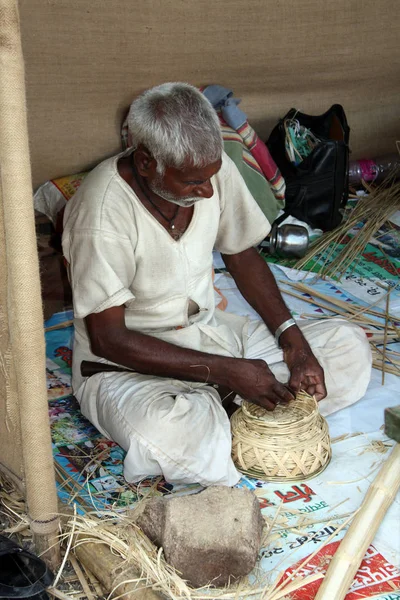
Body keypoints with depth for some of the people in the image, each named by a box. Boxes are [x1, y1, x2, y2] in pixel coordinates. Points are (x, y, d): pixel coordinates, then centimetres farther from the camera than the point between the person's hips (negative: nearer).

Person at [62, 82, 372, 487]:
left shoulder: (210, 169, -9)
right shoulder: (102, 210, -26)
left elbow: (242, 256, 6)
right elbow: (107, 338, -23)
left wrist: (292, 339, -8)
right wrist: (225, 371, -26)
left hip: (208, 332, 7)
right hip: (125, 364, -6)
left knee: (350, 347, -2)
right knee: (176, 437, -40)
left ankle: (210, 410, -7)